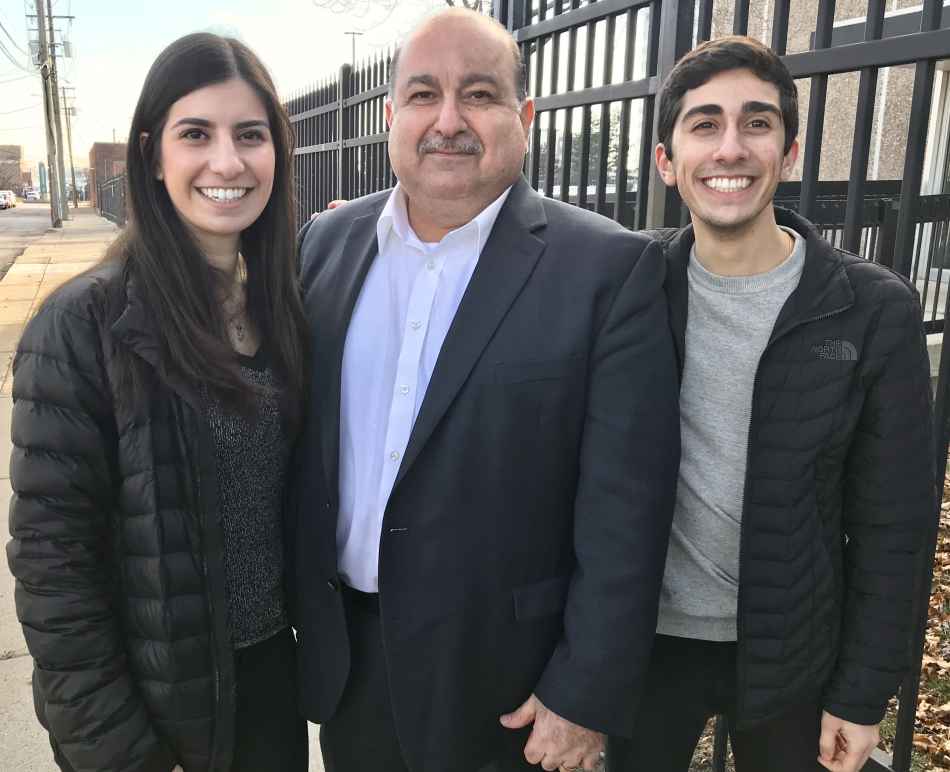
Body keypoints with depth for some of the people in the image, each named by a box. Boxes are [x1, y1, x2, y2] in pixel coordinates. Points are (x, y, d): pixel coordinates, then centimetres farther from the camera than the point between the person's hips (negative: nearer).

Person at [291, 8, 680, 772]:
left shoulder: (609, 268, -15)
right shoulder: (326, 243, -1)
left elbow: (624, 508, -14)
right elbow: (294, 436, 6)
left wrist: (587, 695, -11)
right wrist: (292, 600, 9)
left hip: (497, 673, -3)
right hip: (339, 650, 4)